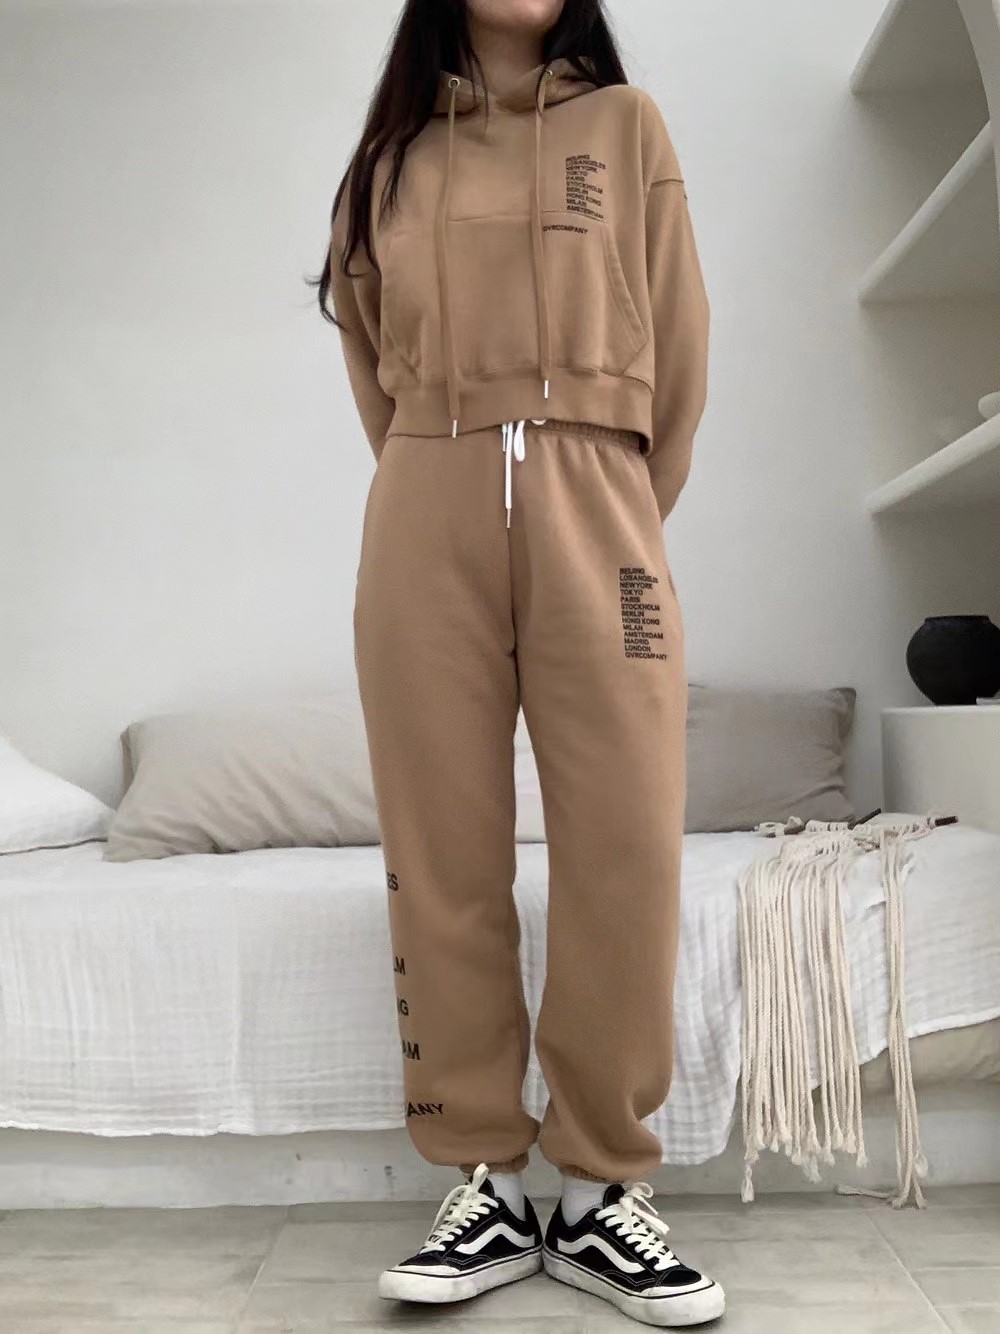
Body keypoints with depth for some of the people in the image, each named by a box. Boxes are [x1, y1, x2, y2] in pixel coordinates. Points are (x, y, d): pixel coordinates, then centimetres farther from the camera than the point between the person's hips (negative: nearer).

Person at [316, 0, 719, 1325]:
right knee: (443, 858, -4)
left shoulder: (626, 125, 17)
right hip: (428, 519, 1)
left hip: (593, 509, 0)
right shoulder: (396, 154, 20)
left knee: (625, 855, -9)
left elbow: (678, 345, 13)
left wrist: (633, 515, 10)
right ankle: (487, 1185, 6)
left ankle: (606, 1191, 4)